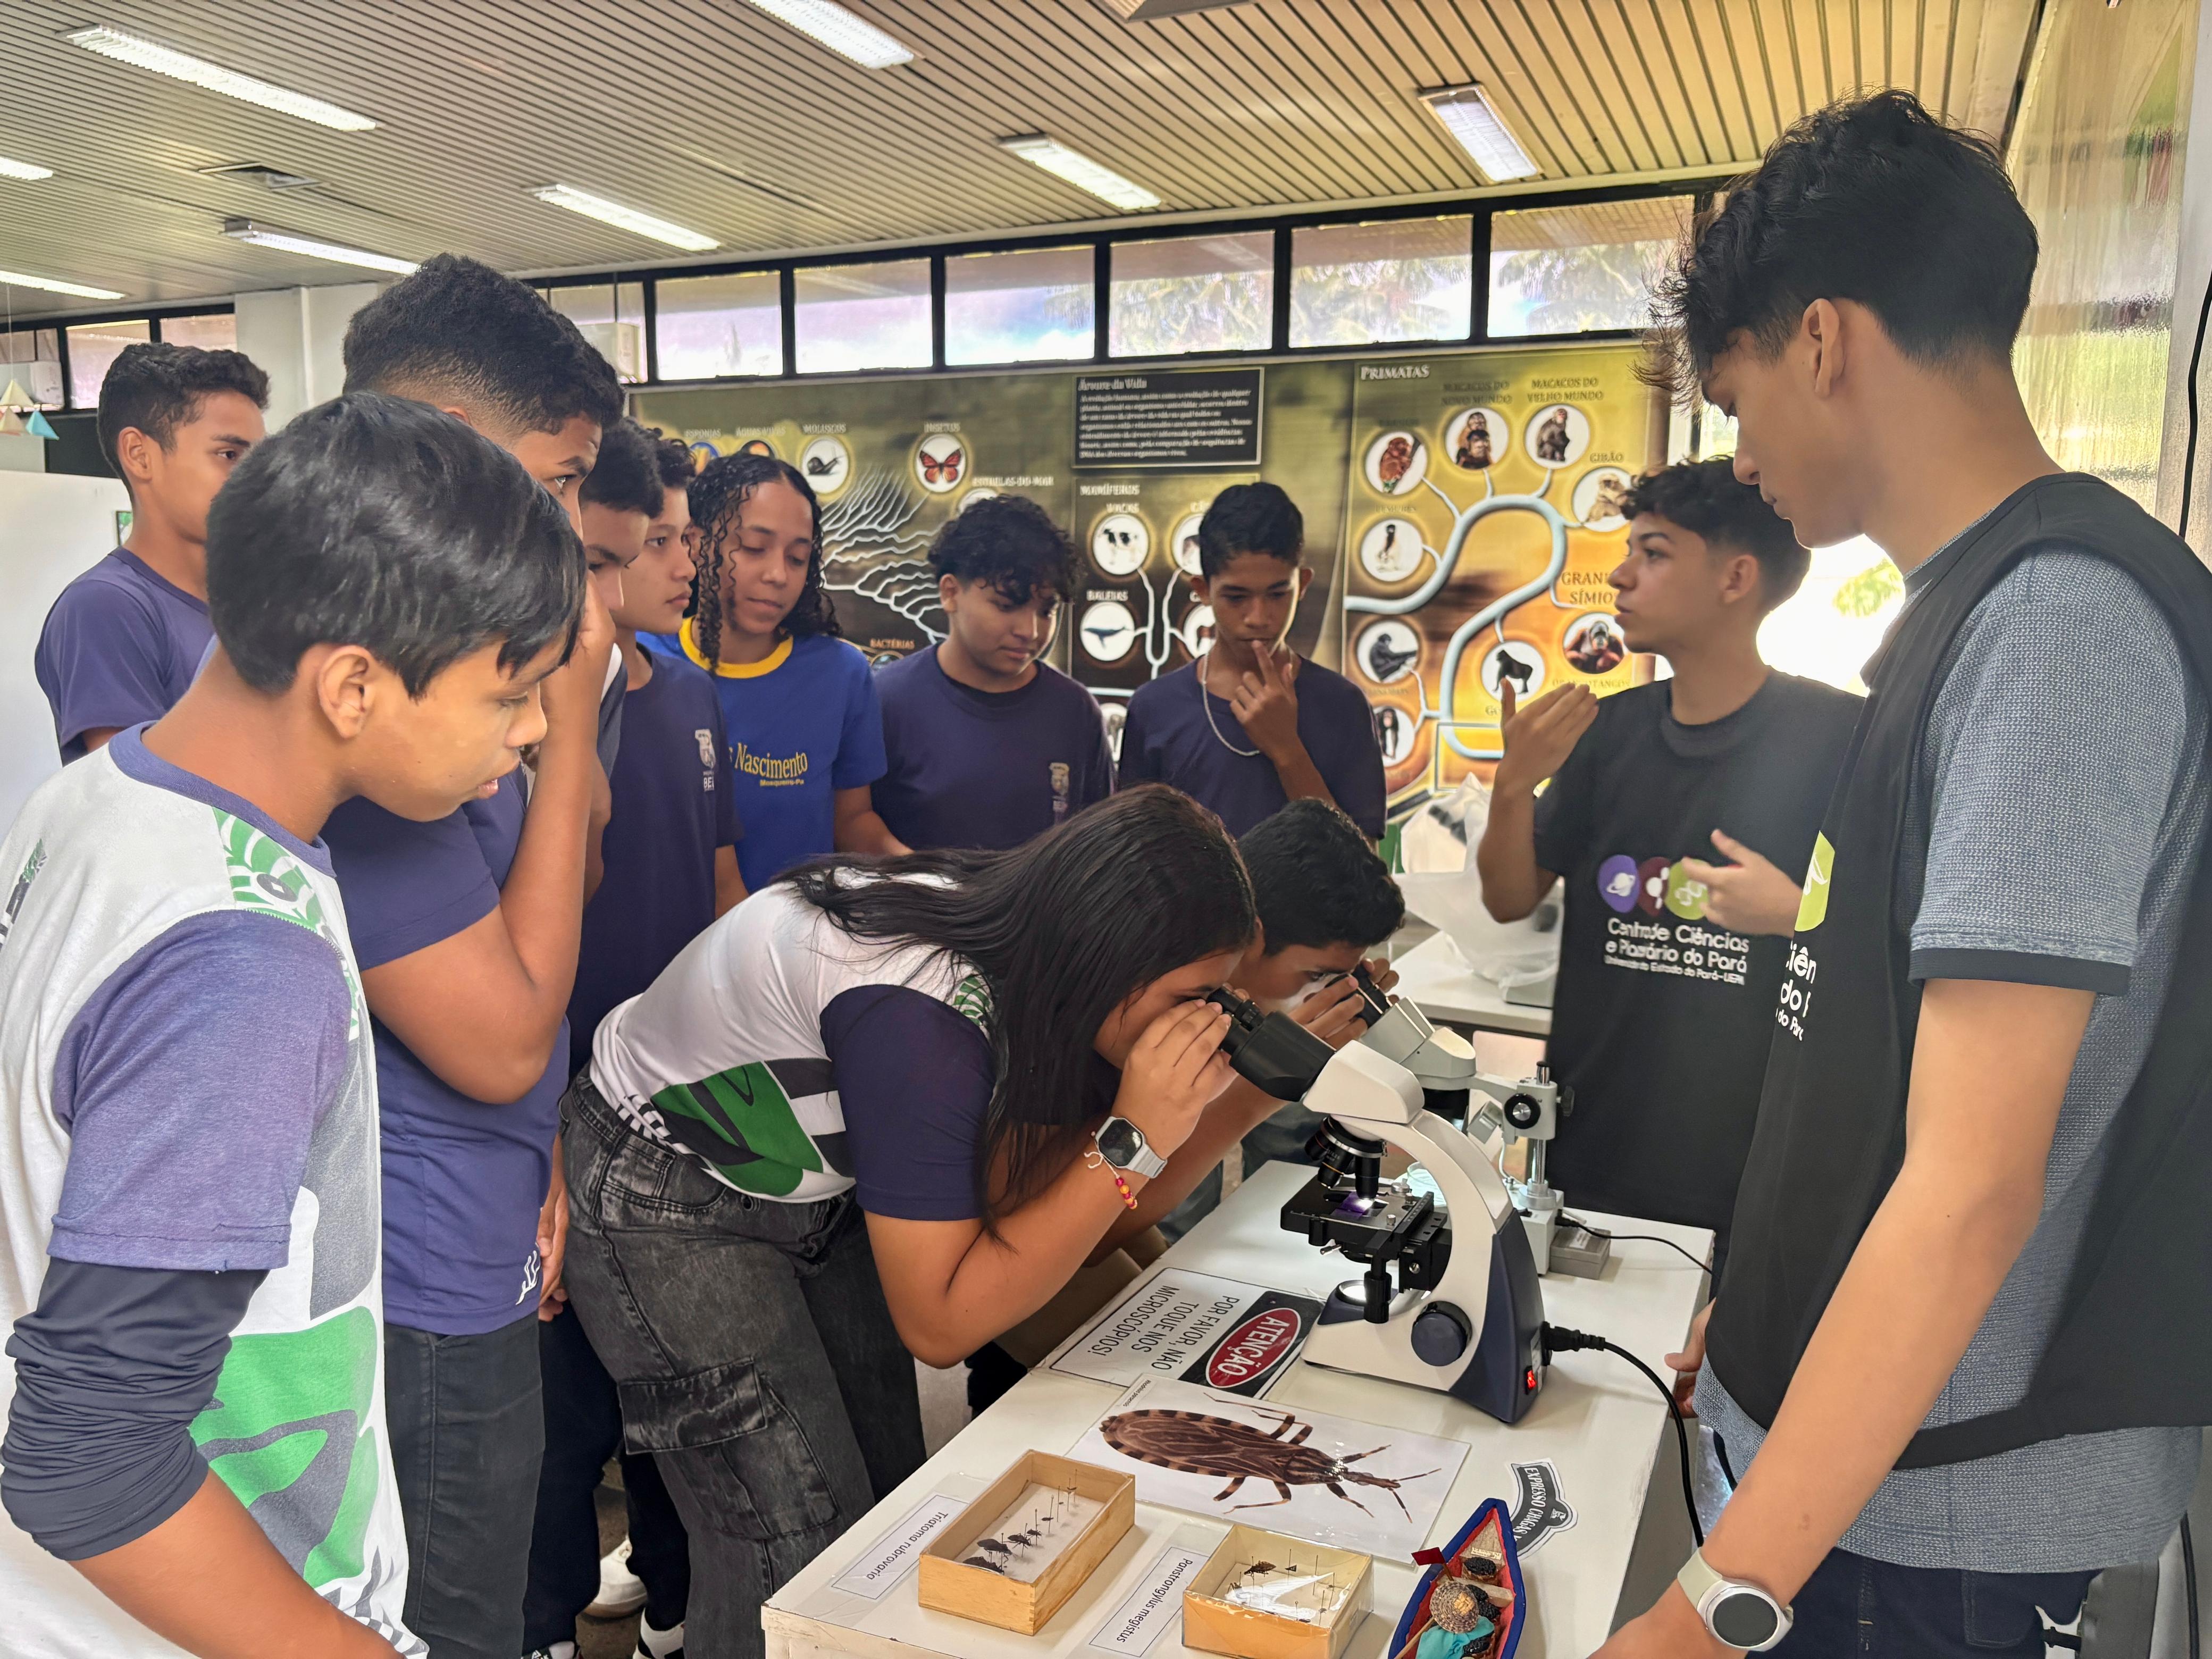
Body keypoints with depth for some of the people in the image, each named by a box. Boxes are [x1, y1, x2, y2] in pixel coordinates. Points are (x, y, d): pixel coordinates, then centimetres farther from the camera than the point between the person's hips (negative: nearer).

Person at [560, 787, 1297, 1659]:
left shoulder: (1020, 943, -13)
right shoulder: (922, 1012, -36)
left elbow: (1067, 1223, -4)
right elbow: (939, 1327, -27)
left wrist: (1241, 1101, -17)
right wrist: (1133, 1142, -33)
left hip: (815, 1186, 7)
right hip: (663, 1204, -7)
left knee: (888, 1495, 8)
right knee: (799, 1554, -8)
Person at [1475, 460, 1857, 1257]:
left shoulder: (1839, 735, -11)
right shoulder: (1610, 728, 4)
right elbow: (1511, 899, 6)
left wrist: (1795, 911, -24)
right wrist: (1514, 785, -10)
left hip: (1754, 1159, -4)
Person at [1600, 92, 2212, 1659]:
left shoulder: (2057, 617, -21)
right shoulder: (1975, 605, 8)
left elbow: (1975, 1185, -26)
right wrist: (1770, 1302, 21)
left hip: (1941, 1509, -8)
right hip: (1878, 1440, 8)